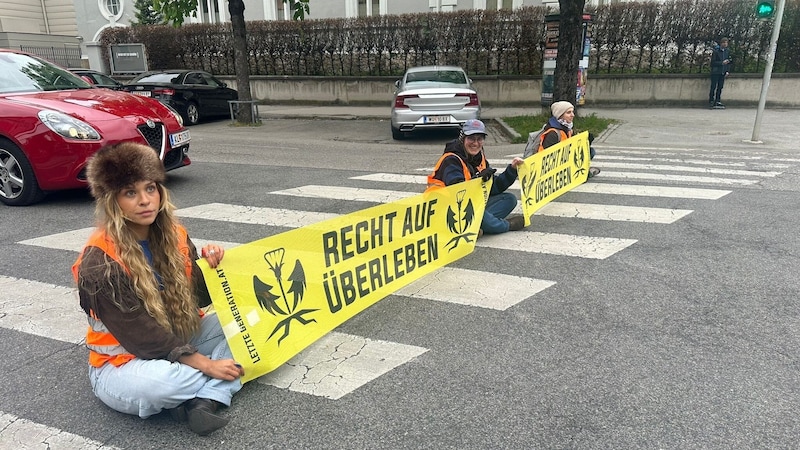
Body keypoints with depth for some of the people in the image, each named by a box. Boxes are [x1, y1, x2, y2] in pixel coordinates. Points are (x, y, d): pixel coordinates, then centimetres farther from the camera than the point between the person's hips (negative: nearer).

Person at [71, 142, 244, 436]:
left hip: (178, 344, 7)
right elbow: (140, 336, -24)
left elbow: (196, 299, 3)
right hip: (122, 363, -7)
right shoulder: (100, 262, -22)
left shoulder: (173, 235, -4)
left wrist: (211, 269, -19)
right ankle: (217, 387, -10)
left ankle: (204, 401, -24)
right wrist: (207, 365, -25)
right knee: (159, 381, -40)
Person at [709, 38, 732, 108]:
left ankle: (717, 101, 10)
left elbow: (729, 62, 16)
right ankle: (711, 102, 0)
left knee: (720, 87, 6)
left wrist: (727, 71, 5)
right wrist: (722, 63, -18)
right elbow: (713, 62, -9)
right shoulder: (716, 51, -7)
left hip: (723, 73, 5)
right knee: (713, 87, -4)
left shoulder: (727, 51, 10)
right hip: (715, 72, -5)